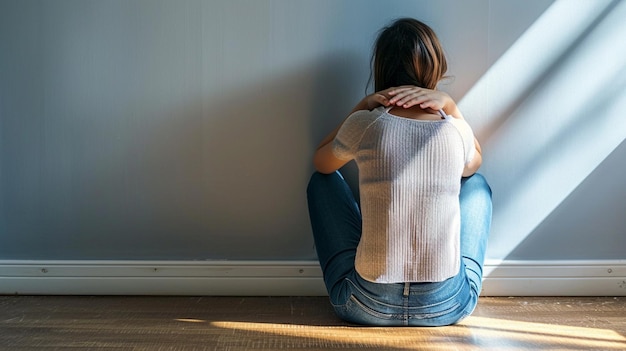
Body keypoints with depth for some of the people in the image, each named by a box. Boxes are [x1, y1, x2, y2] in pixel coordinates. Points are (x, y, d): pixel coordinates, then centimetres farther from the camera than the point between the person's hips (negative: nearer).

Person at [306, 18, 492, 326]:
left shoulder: (364, 125, -10)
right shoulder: (456, 131, -6)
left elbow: (320, 163, 12)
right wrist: (450, 106, 4)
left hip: (368, 306, -1)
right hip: (447, 306, 2)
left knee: (323, 181, 20)